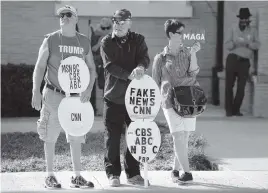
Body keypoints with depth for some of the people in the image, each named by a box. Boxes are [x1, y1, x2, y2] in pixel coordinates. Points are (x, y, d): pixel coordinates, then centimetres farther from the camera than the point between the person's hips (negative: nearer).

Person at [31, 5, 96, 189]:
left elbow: (91, 68, 12)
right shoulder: (51, 40, -2)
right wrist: (36, 92, -12)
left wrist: (89, 88, -5)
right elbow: (39, 67, -2)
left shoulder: (84, 42, 6)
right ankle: (50, 175, 11)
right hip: (53, 95, -3)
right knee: (50, 136, 1)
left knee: (76, 137, 5)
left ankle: (77, 176, 13)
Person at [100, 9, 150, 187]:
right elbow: (110, 66, -12)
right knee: (113, 137, 2)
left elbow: (145, 58, -8)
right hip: (113, 97, -2)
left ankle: (133, 173, 15)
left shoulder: (138, 40, 8)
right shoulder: (107, 42, 2)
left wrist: (141, 67, -33)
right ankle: (113, 173, 11)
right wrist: (129, 75, -26)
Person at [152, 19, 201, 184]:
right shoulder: (160, 58, 8)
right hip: (171, 101, -2)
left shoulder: (187, 53, 12)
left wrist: (193, 53, -11)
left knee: (184, 138, 2)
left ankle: (176, 170, 15)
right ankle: (187, 172, -10)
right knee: (179, 136, -12)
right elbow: (155, 83, 13)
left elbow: (193, 73, -2)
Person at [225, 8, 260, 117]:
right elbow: (227, 45, 4)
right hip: (232, 59, 0)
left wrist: (248, 44, -16)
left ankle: (236, 110, 5)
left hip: (245, 62, 0)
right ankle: (229, 110, 4)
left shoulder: (252, 31, 10)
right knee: (229, 85, -2)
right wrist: (234, 44, -16)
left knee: (241, 87, -4)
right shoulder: (233, 29, 8)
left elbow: (257, 45, 1)